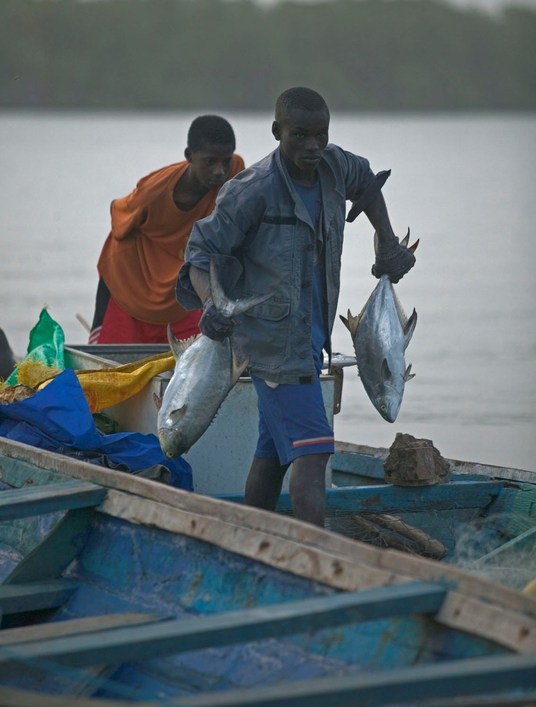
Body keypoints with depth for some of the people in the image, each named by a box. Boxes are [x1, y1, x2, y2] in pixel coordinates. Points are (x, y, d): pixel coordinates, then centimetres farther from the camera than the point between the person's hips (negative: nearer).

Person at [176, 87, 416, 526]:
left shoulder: (334, 167, 2)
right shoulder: (253, 190, -19)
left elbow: (367, 185, 26)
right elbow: (202, 250, -15)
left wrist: (388, 244, 20)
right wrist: (210, 305, -32)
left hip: (309, 336, 8)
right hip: (274, 338, -8)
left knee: (274, 451, 14)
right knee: (312, 449, -17)